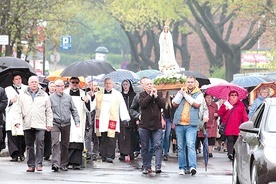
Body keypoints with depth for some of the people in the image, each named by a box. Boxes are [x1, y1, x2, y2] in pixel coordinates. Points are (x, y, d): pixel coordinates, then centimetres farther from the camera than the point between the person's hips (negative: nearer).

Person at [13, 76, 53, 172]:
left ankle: (38, 164, -12)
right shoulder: (22, 95, 11)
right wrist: (17, 121, -4)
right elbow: (18, 109, 8)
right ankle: (31, 165, 12)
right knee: (29, 145, 5)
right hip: (27, 124, 2)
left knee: (40, 142, -15)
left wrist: (49, 123, 7)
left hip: (40, 125, -1)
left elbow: (49, 111, 13)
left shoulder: (44, 95, 11)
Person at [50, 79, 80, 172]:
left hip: (66, 123, 3)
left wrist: (77, 121, 6)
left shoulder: (68, 97, 10)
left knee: (65, 144, 8)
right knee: (55, 143, -15)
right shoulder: (51, 98, 2)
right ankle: (55, 163, -21)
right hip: (55, 123, -3)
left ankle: (63, 164, 16)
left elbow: (74, 110, 14)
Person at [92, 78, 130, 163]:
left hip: (112, 120, -2)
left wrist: (125, 118, -1)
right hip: (101, 120, 2)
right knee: (103, 140, 2)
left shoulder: (118, 94, 9)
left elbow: (122, 107, 6)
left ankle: (110, 156, -8)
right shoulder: (99, 94, 16)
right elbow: (93, 104, 18)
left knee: (111, 139, -9)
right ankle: (103, 156, 8)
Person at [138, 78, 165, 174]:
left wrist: (156, 96, -11)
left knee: (158, 145, -12)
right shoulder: (142, 95, 5)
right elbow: (142, 104, -14)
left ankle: (158, 166, -15)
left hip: (157, 126, 0)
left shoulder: (158, 94, 9)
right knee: (145, 147, 6)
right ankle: (146, 166, 15)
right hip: (144, 125, 0)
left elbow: (163, 105, -5)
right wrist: (150, 95, -12)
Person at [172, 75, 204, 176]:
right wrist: (181, 93, -5)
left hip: (191, 124, -4)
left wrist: (185, 95, -7)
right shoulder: (181, 92, 16)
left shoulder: (199, 94, 7)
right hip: (179, 123, 4)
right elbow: (174, 103, 6)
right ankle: (182, 168, 10)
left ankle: (192, 166, -23)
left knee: (190, 145, -17)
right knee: (180, 147, 5)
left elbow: (197, 104, -10)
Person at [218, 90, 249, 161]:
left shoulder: (241, 105, 13)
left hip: (237, 127, 1)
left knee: (236, 141, 1)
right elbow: (219, 113, 8)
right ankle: (230, 153, -23)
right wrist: (225, 109, -8)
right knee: (230, 140, -14)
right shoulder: (225, 104, 14)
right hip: (228, 127, -1)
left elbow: (244, 115, 6)